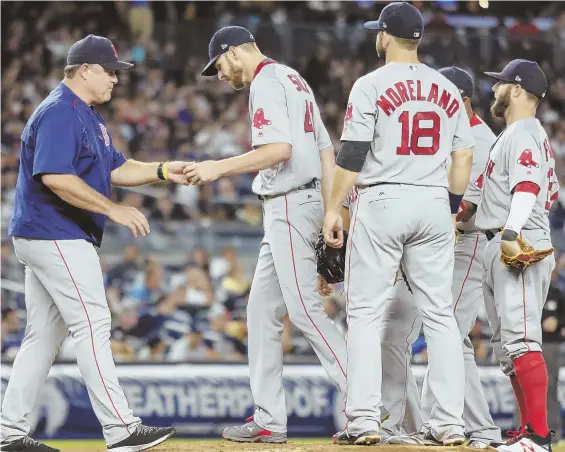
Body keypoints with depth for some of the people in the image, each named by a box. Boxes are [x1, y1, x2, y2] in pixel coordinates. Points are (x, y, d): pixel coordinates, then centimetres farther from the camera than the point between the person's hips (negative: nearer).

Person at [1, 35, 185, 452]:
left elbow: (115, 169, 20)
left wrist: (163, 171, 4)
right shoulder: (59, 113, -16)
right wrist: (114, 210, -26)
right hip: (56, 238, -11)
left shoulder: (89, 116, 18)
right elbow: (54, 178, -26)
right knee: (93, 326, -12)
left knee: (45, 335, 11)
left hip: (48, 240, 11)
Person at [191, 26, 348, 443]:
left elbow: (279, 149, -22)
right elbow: (326, 151, 18)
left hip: (291, 205, -10)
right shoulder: (295, 80, 20)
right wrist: (331, 215, 15)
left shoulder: (266, 82, -10)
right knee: (263, 310, 11)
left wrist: (220, 168, -15)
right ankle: (270, 420, 11)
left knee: (305, 310, -11)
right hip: (285, 209, 10)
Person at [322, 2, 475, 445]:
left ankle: (364, 420, -7)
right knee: (440, 314, 7)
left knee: (365, 312, 0)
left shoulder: (371, 85, -6)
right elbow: (464, 158, 9)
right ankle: (451, 422, 2)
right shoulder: (448, 90, 9)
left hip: (382, 201, -4)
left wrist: (334, 207, -4)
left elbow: (352, 154, -10)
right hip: (434, 205, 4)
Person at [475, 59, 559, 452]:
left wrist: (511, 233, -37)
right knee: (507, 347, 12)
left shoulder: (523, 134, -9)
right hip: (501, 248, 12)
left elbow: (527, 188, -23)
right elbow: (551, 193, 26)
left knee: (521, 340, -19)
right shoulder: (525, 135, 23)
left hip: (520, 247, -12)